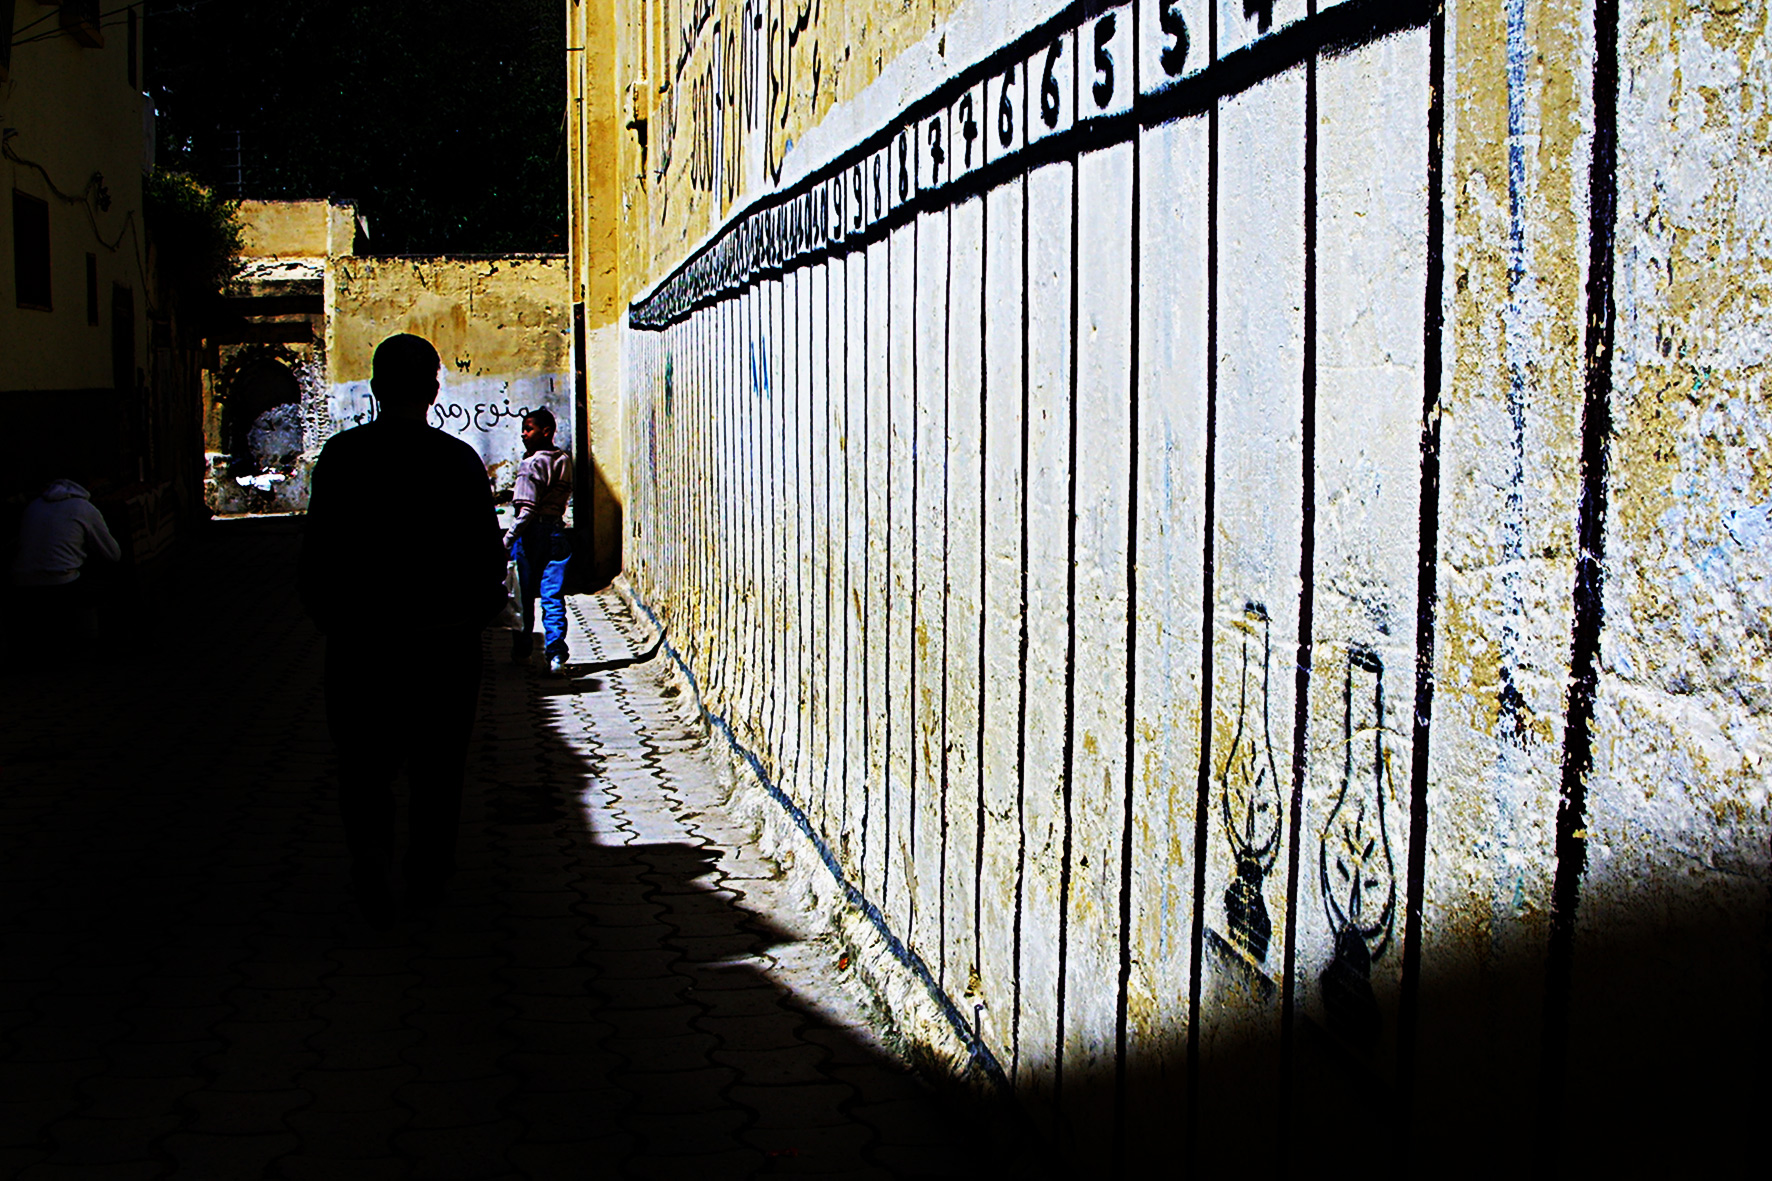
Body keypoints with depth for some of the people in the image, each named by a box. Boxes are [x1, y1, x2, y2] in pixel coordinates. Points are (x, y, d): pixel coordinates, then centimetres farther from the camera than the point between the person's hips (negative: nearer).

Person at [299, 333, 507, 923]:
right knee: (437, 763, 11)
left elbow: (319, 549, -2)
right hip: (444, 634, 0)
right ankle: (427, 875, 18)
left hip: (360, 637, 0)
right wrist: (480, 609, 12)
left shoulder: (341, 455, -5)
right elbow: (487, 551, -1)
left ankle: (370, 851, -5)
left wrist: (325, 612, 9)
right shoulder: (460, 459, -5)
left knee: (364, 761, 11)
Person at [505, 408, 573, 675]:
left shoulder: (531, 464, -12)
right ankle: (556, 653, -8)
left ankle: (522, 651, 21)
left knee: (524, 595, 9)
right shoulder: (564, 461, 10)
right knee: (553, 597, 3)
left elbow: (527, 510, -19)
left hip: (532, 532, -5)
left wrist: (507, 539, -19)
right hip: (557, 530, 5)